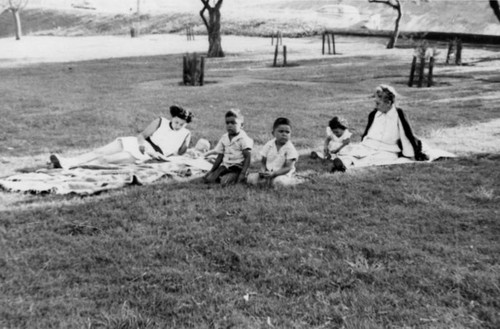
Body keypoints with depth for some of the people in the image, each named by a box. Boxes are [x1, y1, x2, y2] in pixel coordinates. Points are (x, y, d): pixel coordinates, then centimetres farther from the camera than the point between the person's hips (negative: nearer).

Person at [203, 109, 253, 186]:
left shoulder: (243, 139, -9)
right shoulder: (224, 138, 10)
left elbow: (247, 157, -12)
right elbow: (220, 156, 15)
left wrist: (243, 173, -21)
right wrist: (211, 171, 11)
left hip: (238, 168, -6)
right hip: (225, 166, 6)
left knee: (224, 181, -31)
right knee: (208, 179, -16)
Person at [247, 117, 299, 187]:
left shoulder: (290, 148, -10)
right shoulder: (269, 145, 2)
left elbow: (288, 168, -15)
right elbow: (263, 162, 9)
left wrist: (273, 173, -26)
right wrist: (263, 172, -13)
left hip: (282, 174, -4)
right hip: (268, 173, 4)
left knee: (279, 181, -39)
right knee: (251, 178, -16)